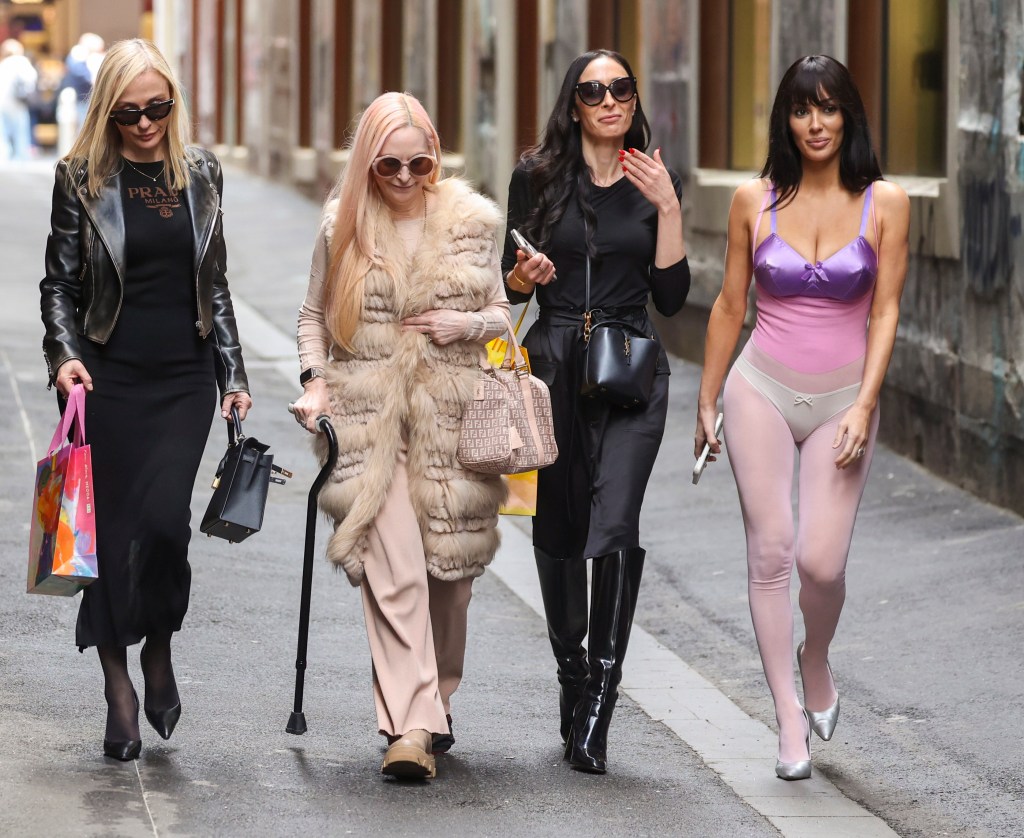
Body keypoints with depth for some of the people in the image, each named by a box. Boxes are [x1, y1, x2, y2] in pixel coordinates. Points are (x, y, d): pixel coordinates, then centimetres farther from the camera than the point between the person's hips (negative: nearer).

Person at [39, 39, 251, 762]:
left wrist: (233, 374, 12)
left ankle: (158, 650, 12)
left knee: (164, 519, -14)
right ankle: (119, 688, 9)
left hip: (184, 378, 1)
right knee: (113, 526, 0)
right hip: (109, 379, -1)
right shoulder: (83, 178, 0)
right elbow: (60, 282, 2)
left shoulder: (200, 173, 8)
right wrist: (65, 354, -15)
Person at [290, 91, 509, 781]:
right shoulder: (345, 226, 4)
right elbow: (315, 314, 16)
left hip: (452, 417, 1)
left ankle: (437, 705, 28)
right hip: (370, 420, -1)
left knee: (450, 568, 8)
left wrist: (467, 323, -7)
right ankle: (412, 728, -19)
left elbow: (503, 312, 14)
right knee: (395, 572, -14)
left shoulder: (472, 221, 4)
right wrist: (314, 381, 1)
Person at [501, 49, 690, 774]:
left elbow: (671, 298, 2)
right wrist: (526, 275, -16)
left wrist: (668, 210, -7)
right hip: (554, 362, 1)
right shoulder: (538, 178, 4)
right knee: (558, 531, 7)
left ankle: (597, 706, -19)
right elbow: (513, 285, 7)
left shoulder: (655, 184, 7)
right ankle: (571, 672, 29)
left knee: (614, 524, -17)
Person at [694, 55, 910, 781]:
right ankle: (791, 719, -1)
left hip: (841, 400, -1)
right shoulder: (754, 201, 2)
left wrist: (864, 407, -12)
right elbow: (730, 306, 10)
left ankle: (815, 662, 22)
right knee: (770, 551, -7)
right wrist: (707, 402, 12)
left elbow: (885, 312, -3)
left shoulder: (884, 204, -1)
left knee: (821, 561, -10)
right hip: (762, 390, 1)